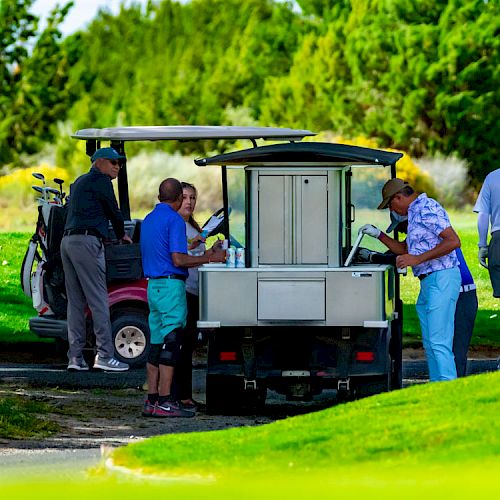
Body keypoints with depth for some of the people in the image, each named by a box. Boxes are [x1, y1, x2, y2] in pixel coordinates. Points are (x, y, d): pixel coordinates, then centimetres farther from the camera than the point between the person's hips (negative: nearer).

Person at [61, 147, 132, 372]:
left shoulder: (79, 182, 25)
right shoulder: (100, 181, -2)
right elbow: (114, 211, 4)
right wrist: (122, 235, 23)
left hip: (67, 241, 9)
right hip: (86, 242, -9)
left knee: (75, 302, 7)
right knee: (98, 300, -9)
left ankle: (75, 357, 3)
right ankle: (104, 355, -12)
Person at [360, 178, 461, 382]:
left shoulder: (427, 209, -11)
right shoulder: (415, 212, 21)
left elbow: (453, 241, -21)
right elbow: (405, 249, 34)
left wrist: (417, 259, -20)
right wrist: (379, 234, 25)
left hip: (441, 279, -11)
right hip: (428, 282, 11)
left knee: (438, 341, -16)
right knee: (429, 342, 10)